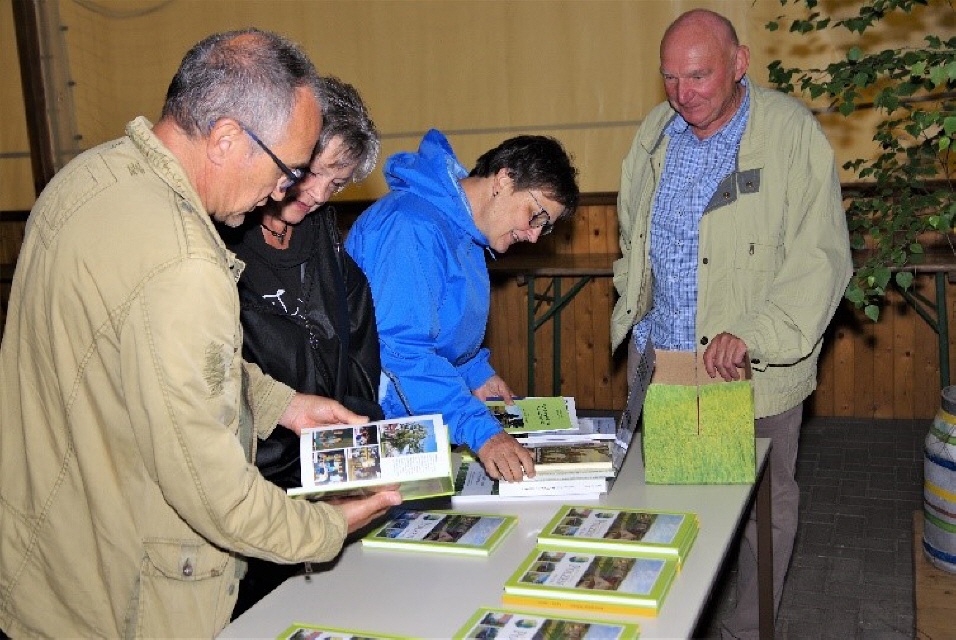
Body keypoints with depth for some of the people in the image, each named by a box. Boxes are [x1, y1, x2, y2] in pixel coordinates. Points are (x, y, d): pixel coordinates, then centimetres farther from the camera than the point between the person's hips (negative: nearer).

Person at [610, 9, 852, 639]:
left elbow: (821, 255, -16)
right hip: (660, 354, 5)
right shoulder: (656, 132, 6)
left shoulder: (792, 131, -11)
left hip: (754, 369, -4)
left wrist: (754, 335, -26)